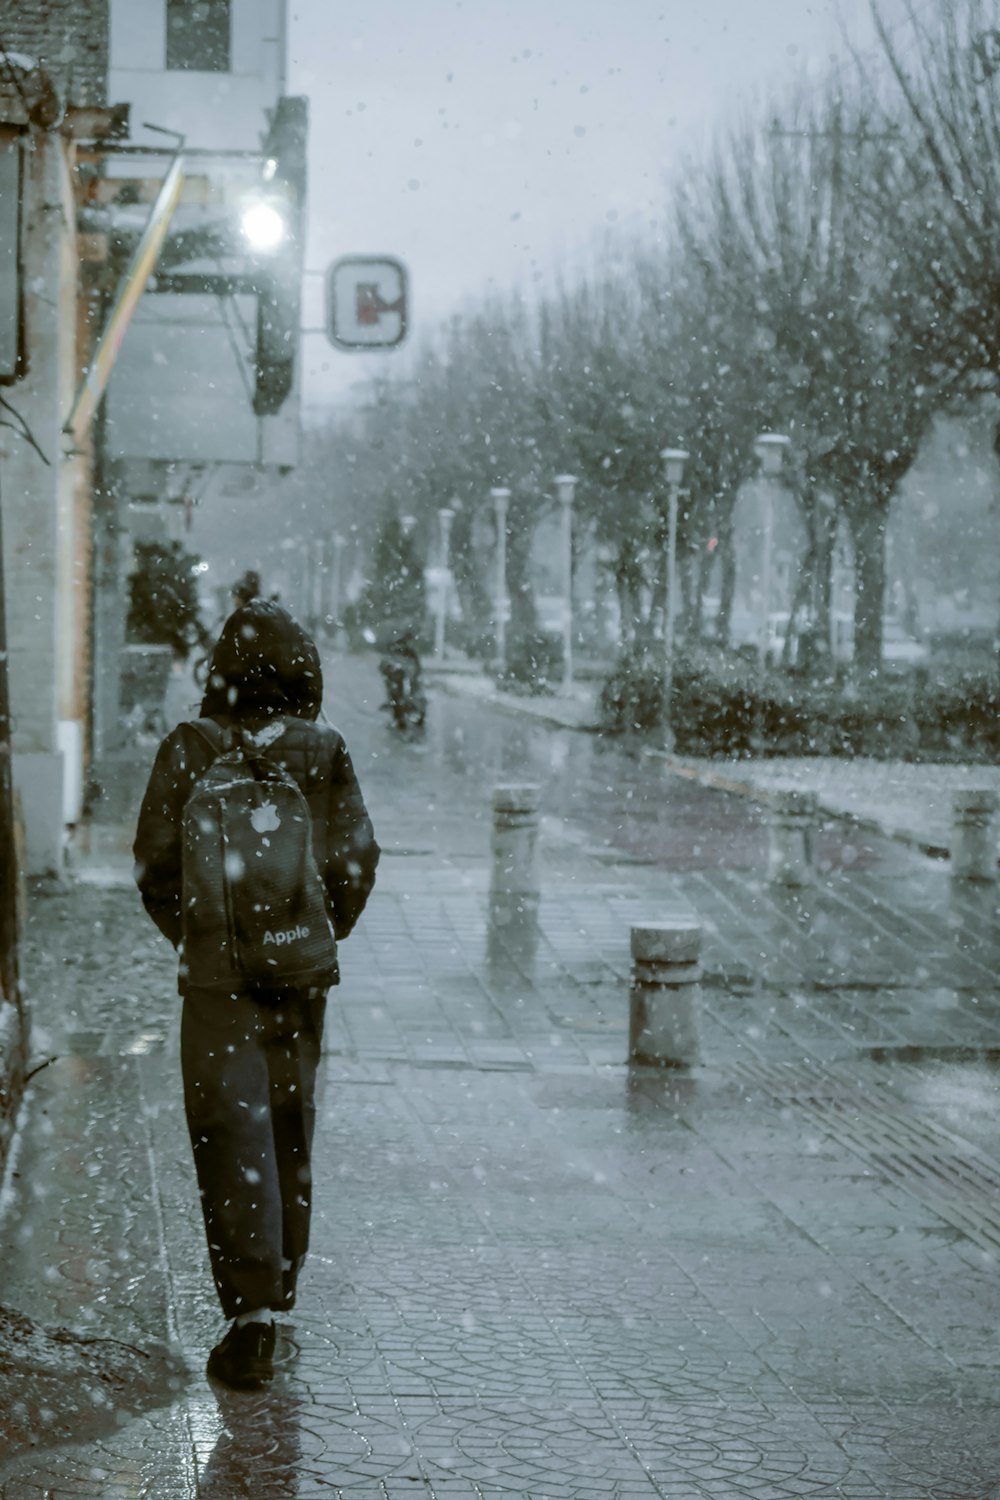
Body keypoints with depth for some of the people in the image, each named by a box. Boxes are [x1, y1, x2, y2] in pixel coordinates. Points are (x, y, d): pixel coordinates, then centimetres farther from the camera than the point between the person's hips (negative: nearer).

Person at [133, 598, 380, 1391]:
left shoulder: (189, 751, -8)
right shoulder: (326, 753, -2)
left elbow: (156, 859, -6)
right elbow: (357, 857, -2)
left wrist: (189, 934, 9)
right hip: (301, 975, 3)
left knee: (232, 1135, -1)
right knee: (290, 1131, 17)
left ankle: (250, 1309, -9)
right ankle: (278, 1296, 28)